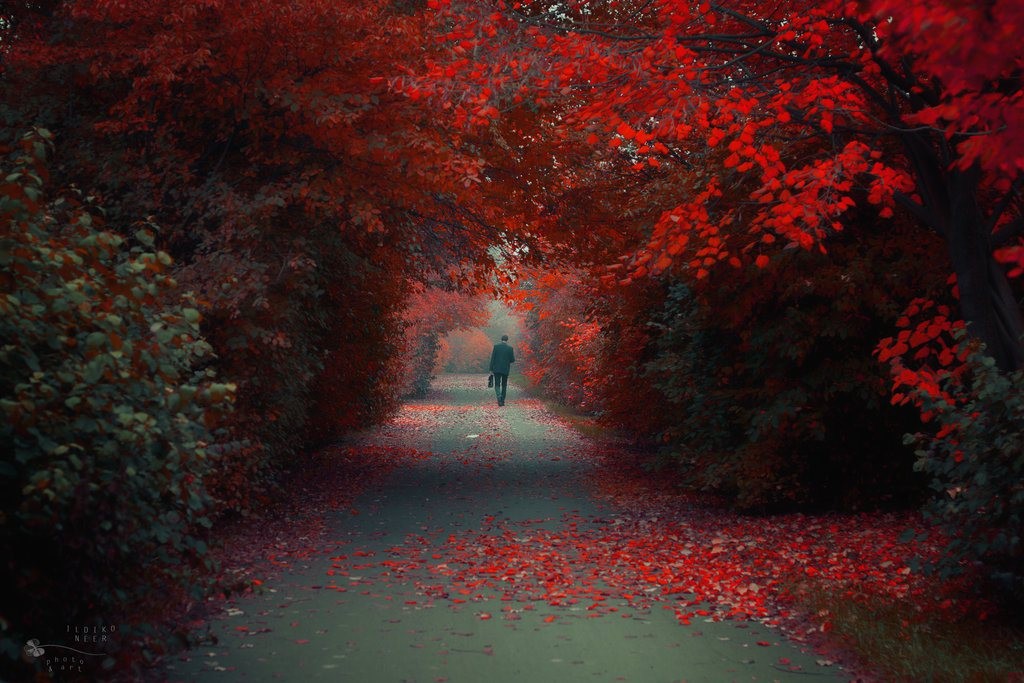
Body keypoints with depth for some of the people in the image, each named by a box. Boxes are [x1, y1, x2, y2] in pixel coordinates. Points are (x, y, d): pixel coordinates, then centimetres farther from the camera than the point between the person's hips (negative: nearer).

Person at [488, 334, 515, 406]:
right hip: (505, 370, 1)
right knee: (504, 385, 14)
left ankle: (499, 397, -23)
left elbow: (493, 358, -5)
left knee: (497, 385, 3)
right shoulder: (510, 348, -3)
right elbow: (512, 360, -2)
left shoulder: (496, 346, -4)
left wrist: (491, 369, -1)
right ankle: (502, 401, 14)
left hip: (497, 369, -1)